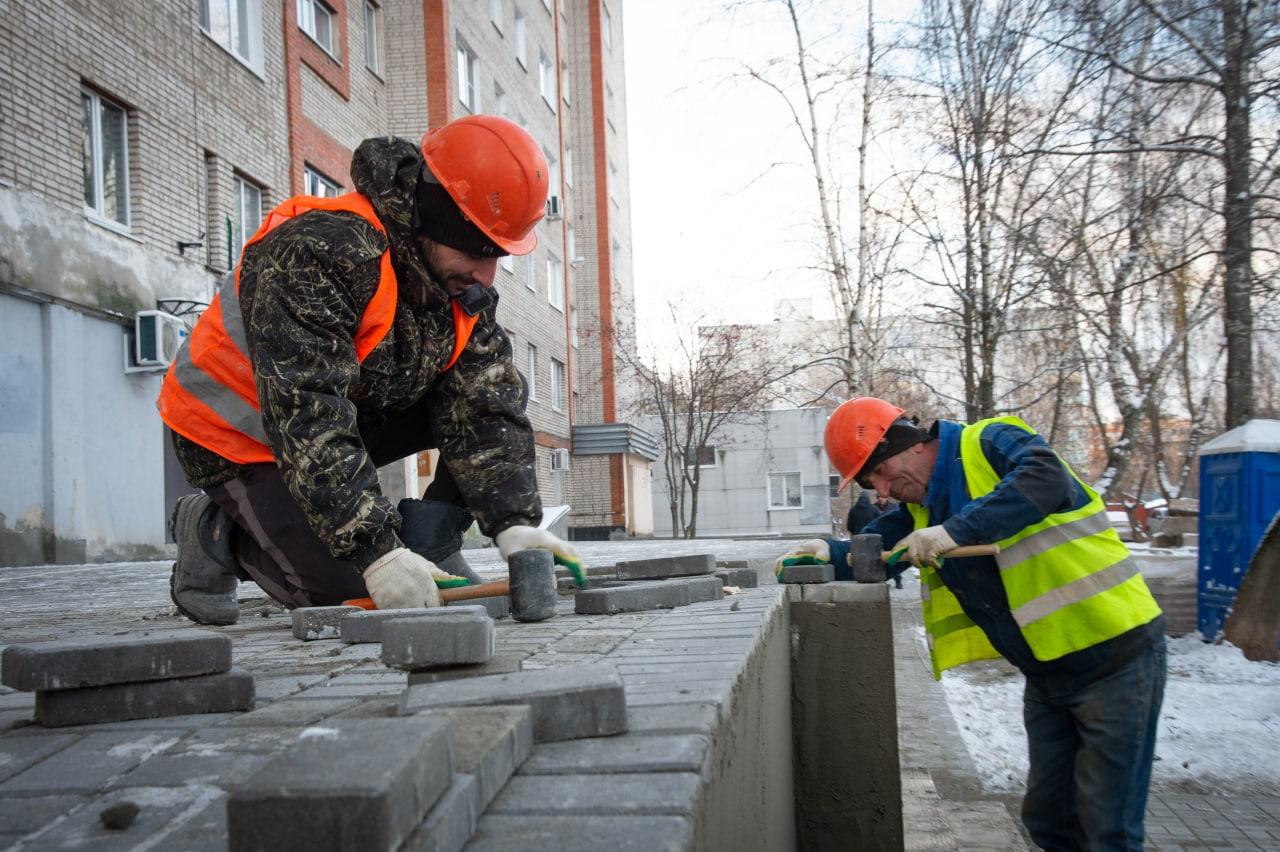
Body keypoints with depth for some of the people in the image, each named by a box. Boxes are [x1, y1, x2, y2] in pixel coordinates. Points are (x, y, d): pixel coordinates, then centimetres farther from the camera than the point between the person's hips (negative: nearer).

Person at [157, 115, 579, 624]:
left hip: (355, 414, 7)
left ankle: (428, 545, -5)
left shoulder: (463, 282, -9)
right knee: (347, 591, -15)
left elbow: (482, 411, -14)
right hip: (239, 433, -7)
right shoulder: (318, 252, -34)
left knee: (500, 390, -8)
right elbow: (307, 419, -39)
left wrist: (514, 522, -28)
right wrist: (377, 553, -43)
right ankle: (216, 530, 7)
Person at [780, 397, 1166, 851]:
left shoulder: (989, 443, -16)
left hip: (1116, 656, -8)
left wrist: (957, 530, -39)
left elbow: (1048, 481, -33)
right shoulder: (920, 509, 8)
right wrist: (831, 551, -16)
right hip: (1047, 673, 8)